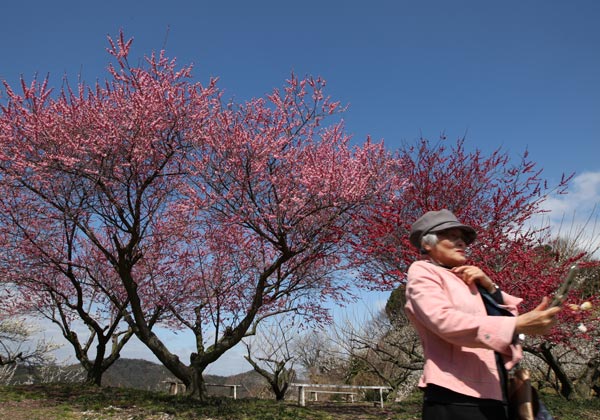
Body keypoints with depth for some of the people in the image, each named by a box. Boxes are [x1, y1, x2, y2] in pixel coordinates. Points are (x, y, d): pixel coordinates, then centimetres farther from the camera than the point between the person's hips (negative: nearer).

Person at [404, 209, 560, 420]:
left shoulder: (468, 279, 20)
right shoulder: (422, 272, -4)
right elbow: (445, 321, -22)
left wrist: (489, 287, 1)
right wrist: (519, 324, -26)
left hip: (494, 395, 8)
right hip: (456, 397, -8)